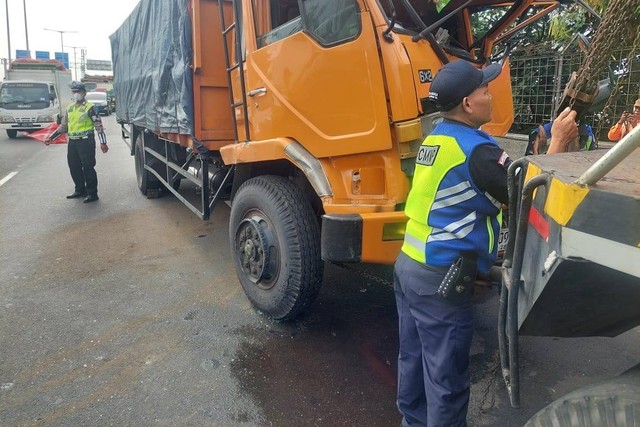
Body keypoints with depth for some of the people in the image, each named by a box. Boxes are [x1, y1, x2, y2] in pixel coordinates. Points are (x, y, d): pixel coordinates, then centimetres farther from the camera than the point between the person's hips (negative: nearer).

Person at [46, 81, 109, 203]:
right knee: (74, 167, 11)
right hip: (72, 142, 7)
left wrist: (103, 142, -18)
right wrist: (51, 138, 20)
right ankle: (80, 190, 25)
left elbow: (99, 125, -9)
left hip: (86, 141, -7)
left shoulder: (89, 107, -4)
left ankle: (92, 193, 1)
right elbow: (63, 127, 23)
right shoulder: (69, 107, 17)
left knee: (88, 167, -5)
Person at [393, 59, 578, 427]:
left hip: (408, 265, 9)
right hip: (439, 279, -9)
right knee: (446, 378, 7)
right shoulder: (475, 149, -18)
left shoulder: (437, 138, 9)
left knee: (414, 360, 22)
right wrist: (558, 143, -5)